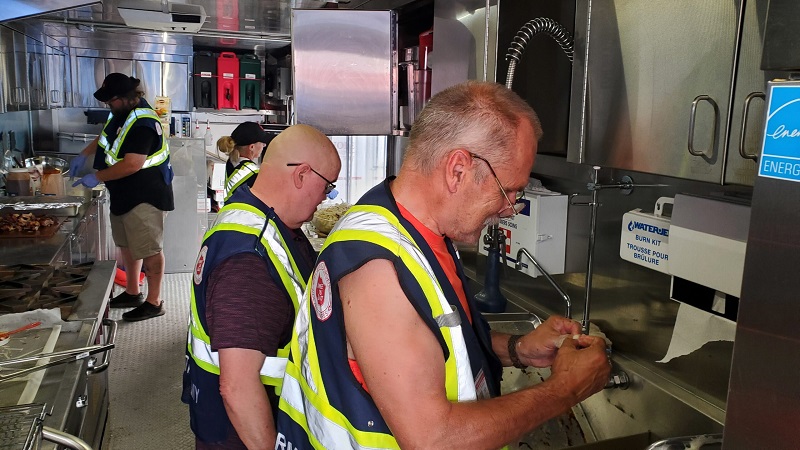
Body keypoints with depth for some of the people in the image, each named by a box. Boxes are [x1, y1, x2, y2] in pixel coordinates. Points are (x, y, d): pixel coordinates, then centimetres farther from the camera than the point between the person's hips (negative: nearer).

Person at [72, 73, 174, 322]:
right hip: (123, 195, 11)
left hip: (145, 197, -11)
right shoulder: (121, 113, 8)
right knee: (127, 246, 20)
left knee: (149, 250, -2)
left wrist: (97, 177, -21)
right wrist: (83, 155, 11)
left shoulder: (143, 123, -24)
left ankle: (154, 302, 8)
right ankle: (132, 293, 34)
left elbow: (132, 164, -30)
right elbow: (105, 137, 26)